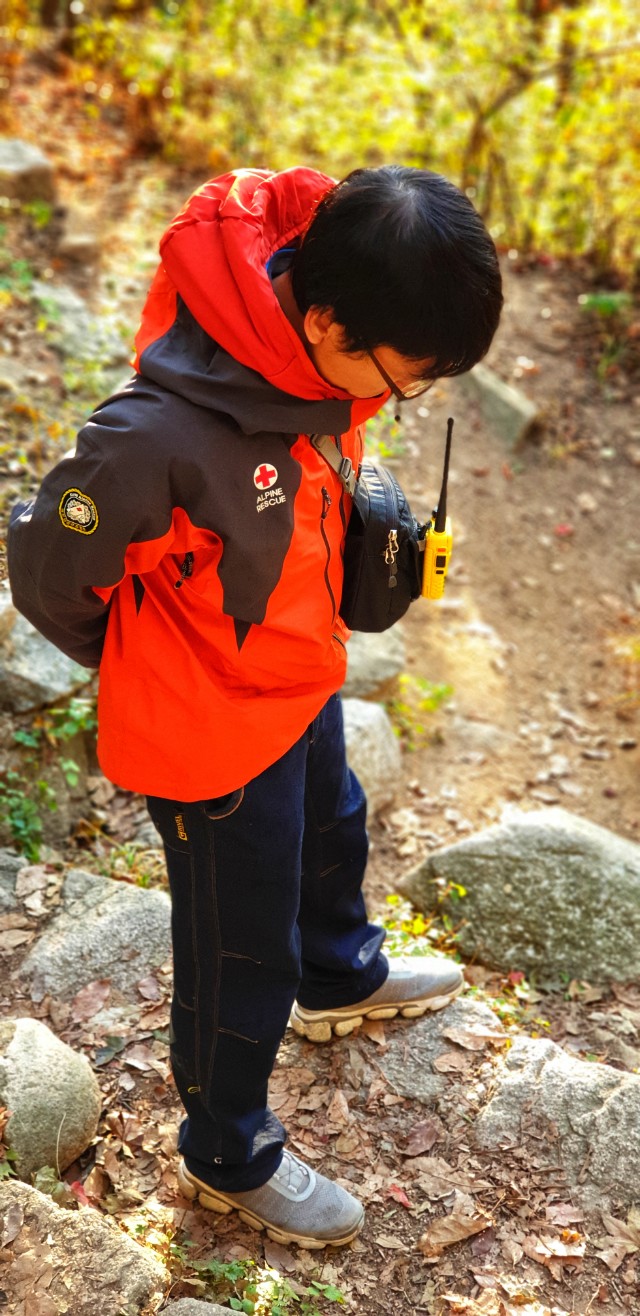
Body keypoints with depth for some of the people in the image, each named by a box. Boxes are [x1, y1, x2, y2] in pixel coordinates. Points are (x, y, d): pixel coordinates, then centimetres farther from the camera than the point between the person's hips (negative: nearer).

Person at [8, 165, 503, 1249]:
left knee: (331, 832, 33)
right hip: (211, 732, -8)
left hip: (300, 674, 8)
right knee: (242, 951, 13)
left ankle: (340, 977, 66)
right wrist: (156, 671, -7)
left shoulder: (315, 343, -16)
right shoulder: (160, 433, -39)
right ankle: (226, 1156, 41)